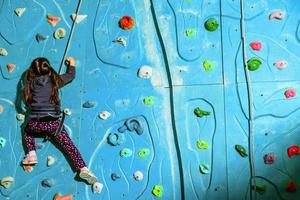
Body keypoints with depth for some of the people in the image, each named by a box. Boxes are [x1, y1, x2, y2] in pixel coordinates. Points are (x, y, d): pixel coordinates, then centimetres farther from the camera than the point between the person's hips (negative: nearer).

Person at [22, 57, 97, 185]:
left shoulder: (31, 82, 6)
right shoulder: (54, 80, 4)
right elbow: (71, 76, 20)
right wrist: (71, 63, 36)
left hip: (35, 123, 1)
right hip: (53, 123, -1)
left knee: (27, 130, 36)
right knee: (69, 146, 2)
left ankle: (31, 155, 19)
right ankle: (83, 169, -13)